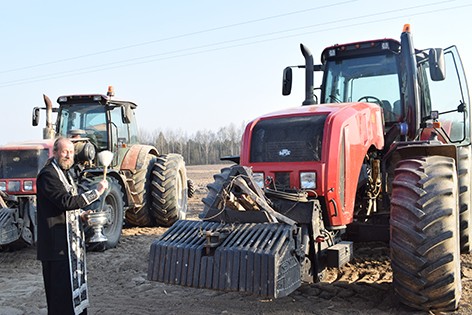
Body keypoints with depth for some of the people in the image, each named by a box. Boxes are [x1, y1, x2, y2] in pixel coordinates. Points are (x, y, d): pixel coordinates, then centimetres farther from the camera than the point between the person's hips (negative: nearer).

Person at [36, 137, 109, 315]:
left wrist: (80, 215, 7)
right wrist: (96, 192, -24)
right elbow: (66, 201, -25)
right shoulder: (48, 175, -16)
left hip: (71, 238, 10)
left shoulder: (64, 172, 15)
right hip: (58, 242, -10)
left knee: (73, 280, 17)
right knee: (61, 285, -3)